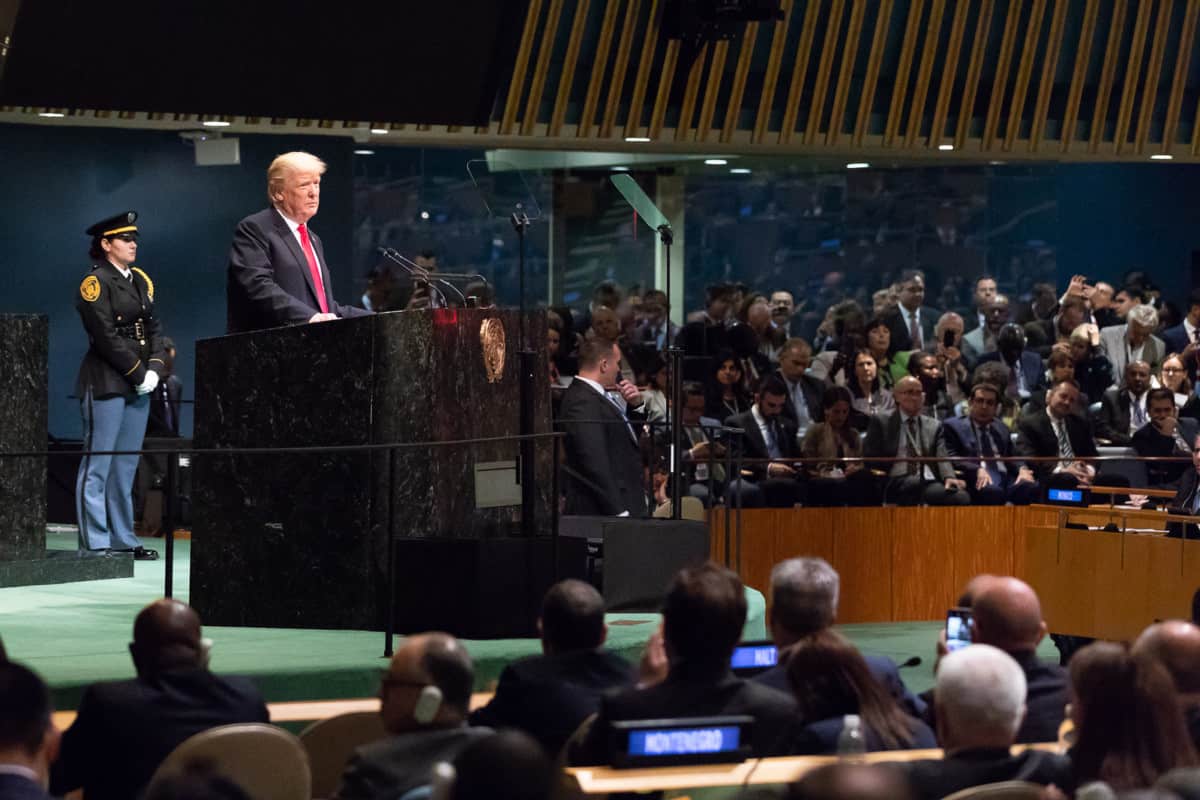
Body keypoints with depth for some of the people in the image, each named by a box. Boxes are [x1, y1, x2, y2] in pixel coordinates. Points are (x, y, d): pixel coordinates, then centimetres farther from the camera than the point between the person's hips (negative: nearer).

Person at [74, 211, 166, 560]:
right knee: (97, 464, -5)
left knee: (126, 466, 10)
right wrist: (138, 373, -13)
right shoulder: (95, 283, -8)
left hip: (138, 386, 8)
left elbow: (154, 329, 13)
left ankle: (123, 539, 14)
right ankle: (95, 543, -5)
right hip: (106, 384, -8)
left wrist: (154, 370, -3)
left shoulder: (140, 281, 16)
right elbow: (106, 337, -15)